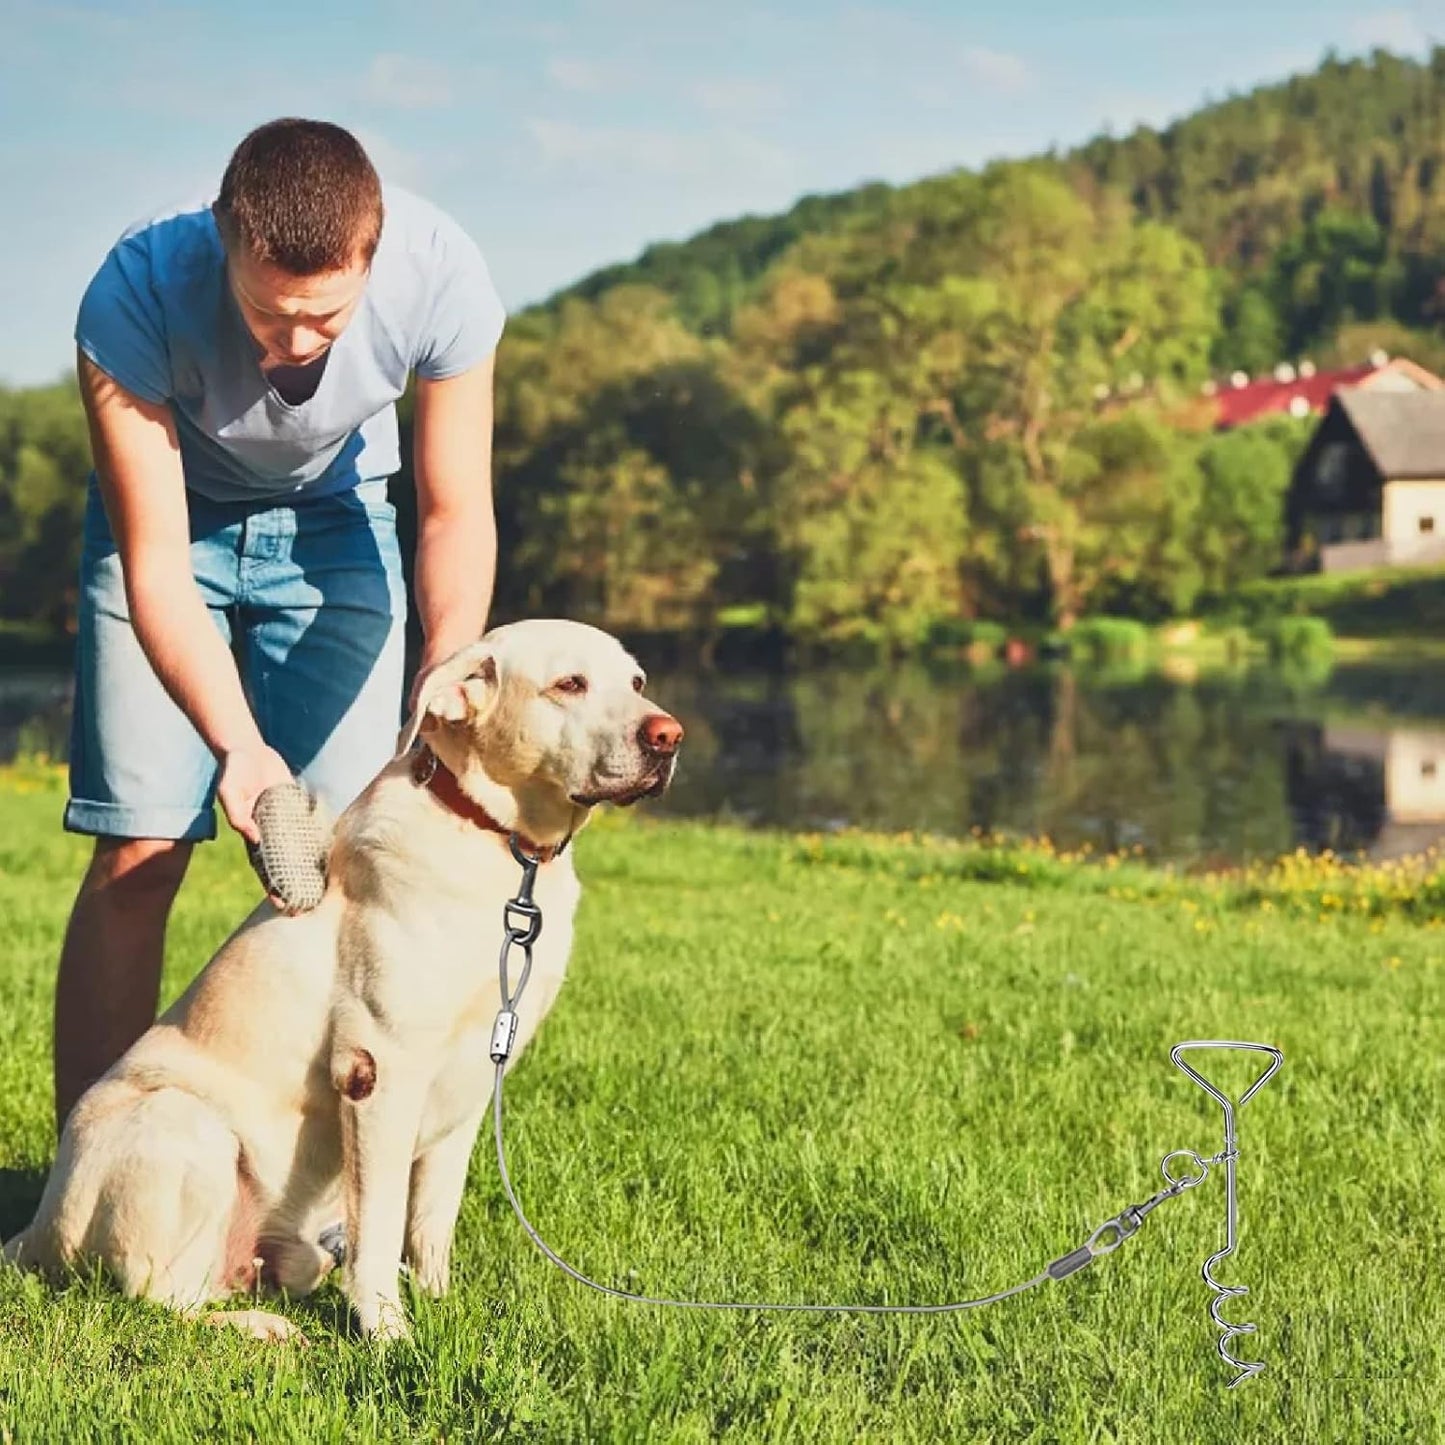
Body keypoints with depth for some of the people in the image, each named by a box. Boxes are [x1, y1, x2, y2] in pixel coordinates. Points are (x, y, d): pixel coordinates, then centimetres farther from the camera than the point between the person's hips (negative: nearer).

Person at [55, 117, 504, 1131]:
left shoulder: (441, 276, -32)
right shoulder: (137, 293, -36)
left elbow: (456, 513, -18)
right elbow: (155, 561, -30)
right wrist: (236, 744, -43)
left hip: (334, 522, 2)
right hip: (170, 515, -1)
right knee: (139, 856, -11)